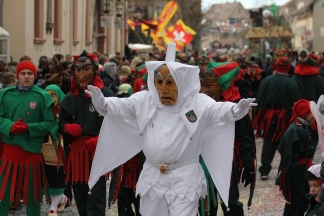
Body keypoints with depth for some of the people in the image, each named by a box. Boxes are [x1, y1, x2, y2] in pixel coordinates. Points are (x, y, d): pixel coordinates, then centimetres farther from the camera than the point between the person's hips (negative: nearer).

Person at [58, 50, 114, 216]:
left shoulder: (106, 95, -6)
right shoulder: (70, 98, 11)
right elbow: (61, 123, 16)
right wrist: (67, 127, -7)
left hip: (99, 151, -5)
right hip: (77, 151, 5)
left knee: (96, 196, -10)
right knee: (80, 195, 14)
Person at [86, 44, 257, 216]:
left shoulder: (197, 103, -6)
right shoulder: (144, 101, 4)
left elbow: (219, 111, -16)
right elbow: (120, 106, -2)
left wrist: (235, 110, -38)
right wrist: (102, 104, -23)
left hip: (185, 178, -4)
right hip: (152, 177, 4)